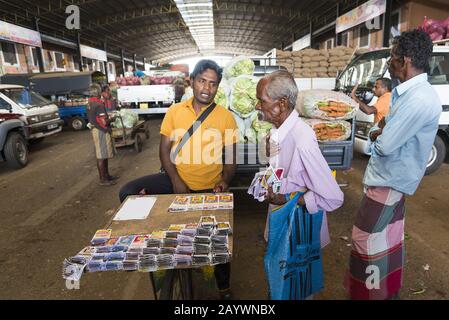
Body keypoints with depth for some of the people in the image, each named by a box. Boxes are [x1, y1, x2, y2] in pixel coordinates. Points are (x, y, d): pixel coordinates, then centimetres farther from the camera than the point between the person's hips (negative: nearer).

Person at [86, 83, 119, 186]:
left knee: (104, 155, 18)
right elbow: (104, 122, -24)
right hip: (101, 132, -10)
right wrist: (111, 119, -5)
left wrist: (107, 117, 15)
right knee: (101, 156, -2)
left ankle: (106, 175, 29)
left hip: (95, 130, 10)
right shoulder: (99, 104, -20)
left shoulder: (90, 103, 10)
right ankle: (103, 179, 6)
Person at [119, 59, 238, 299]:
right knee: (128, 192, -12)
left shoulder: (225, 117, -6)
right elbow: (164, 149, -1)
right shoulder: (175, 111, -1)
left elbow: (230, 157, -2)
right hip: (176, 180, 3)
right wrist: (176, 181, -14)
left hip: (208, 188, -2)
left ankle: (223, 288, 32)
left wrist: (225, 181, -20)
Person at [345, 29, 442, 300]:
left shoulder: (419, 100, -27)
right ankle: (390, 290, 43)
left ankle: (373, 293, 22)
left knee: (368, 239, 2)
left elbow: (384, 145, -27)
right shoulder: (412, 91, 6)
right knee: (389, 236, 22)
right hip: (393, 175, 10)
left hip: (388, 180, -10)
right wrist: (382, 131, -6)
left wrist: (376, 134, -6)